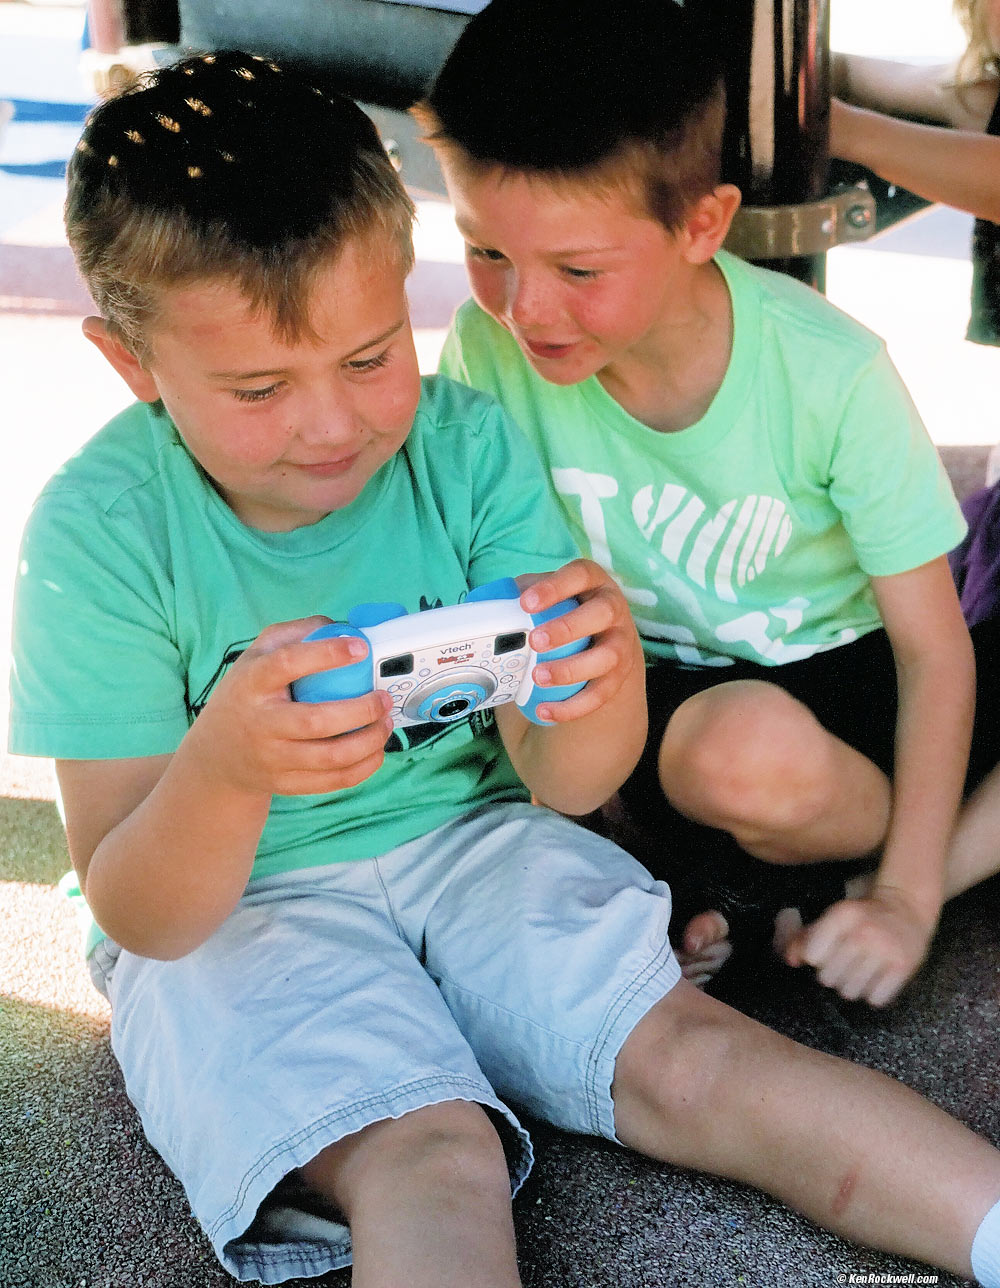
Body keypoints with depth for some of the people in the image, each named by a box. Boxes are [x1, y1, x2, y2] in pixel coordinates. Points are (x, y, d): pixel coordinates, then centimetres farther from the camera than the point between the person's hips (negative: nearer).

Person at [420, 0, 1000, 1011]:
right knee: (753, 755, -31)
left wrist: (906, 897, -20)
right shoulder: (490, 350, -16)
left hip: (843, 669, -2)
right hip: (663, 693, 2)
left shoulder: (830, 373, -20)